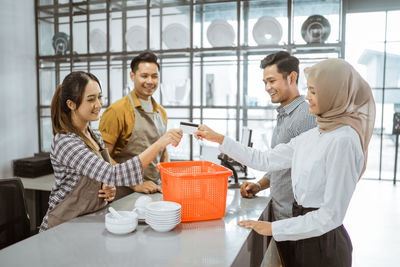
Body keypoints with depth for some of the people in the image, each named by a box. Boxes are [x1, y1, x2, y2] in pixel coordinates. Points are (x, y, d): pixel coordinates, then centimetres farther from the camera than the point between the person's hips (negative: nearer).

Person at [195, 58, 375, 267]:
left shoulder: (343, 141, -22)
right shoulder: (313, 136, 3)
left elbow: (331, 215, -22)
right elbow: (265, 160, 7)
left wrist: (274, 228, -18)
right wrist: (219, 139, 7)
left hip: (324, 243, -7)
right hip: (304, 237, 7)